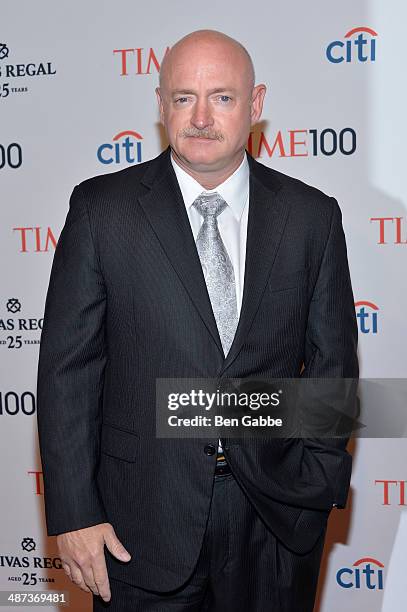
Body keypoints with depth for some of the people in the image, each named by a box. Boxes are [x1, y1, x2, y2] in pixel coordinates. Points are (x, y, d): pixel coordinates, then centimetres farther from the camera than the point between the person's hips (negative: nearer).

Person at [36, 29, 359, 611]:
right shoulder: (102, 209, -4)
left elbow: (332, 361, 6)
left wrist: (318, 478, -1)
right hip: (143, 520, -1)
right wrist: (73, 514, -7)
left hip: (277, 519, 2)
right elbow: (67, 368, -5)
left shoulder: (312, 216, 0)